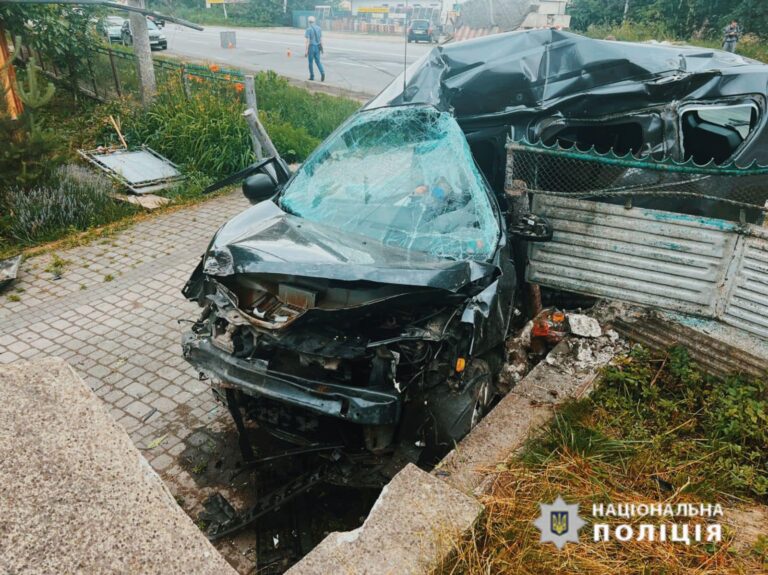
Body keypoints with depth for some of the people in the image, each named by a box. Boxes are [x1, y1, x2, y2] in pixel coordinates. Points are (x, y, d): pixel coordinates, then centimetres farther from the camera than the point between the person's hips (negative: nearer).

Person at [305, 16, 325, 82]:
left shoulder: (308, 29, -12)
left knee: (310, 62, 9)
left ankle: (312, 76, 15)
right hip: (317, 47, 5)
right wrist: (321, 48, 16)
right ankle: (322, 72, -15)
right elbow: (321, 39, 8)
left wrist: (306, 51, -14)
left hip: (311, 47, -5)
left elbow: (307, 41, -16)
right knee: (318, 61, 9)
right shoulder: (319, 28, 5)